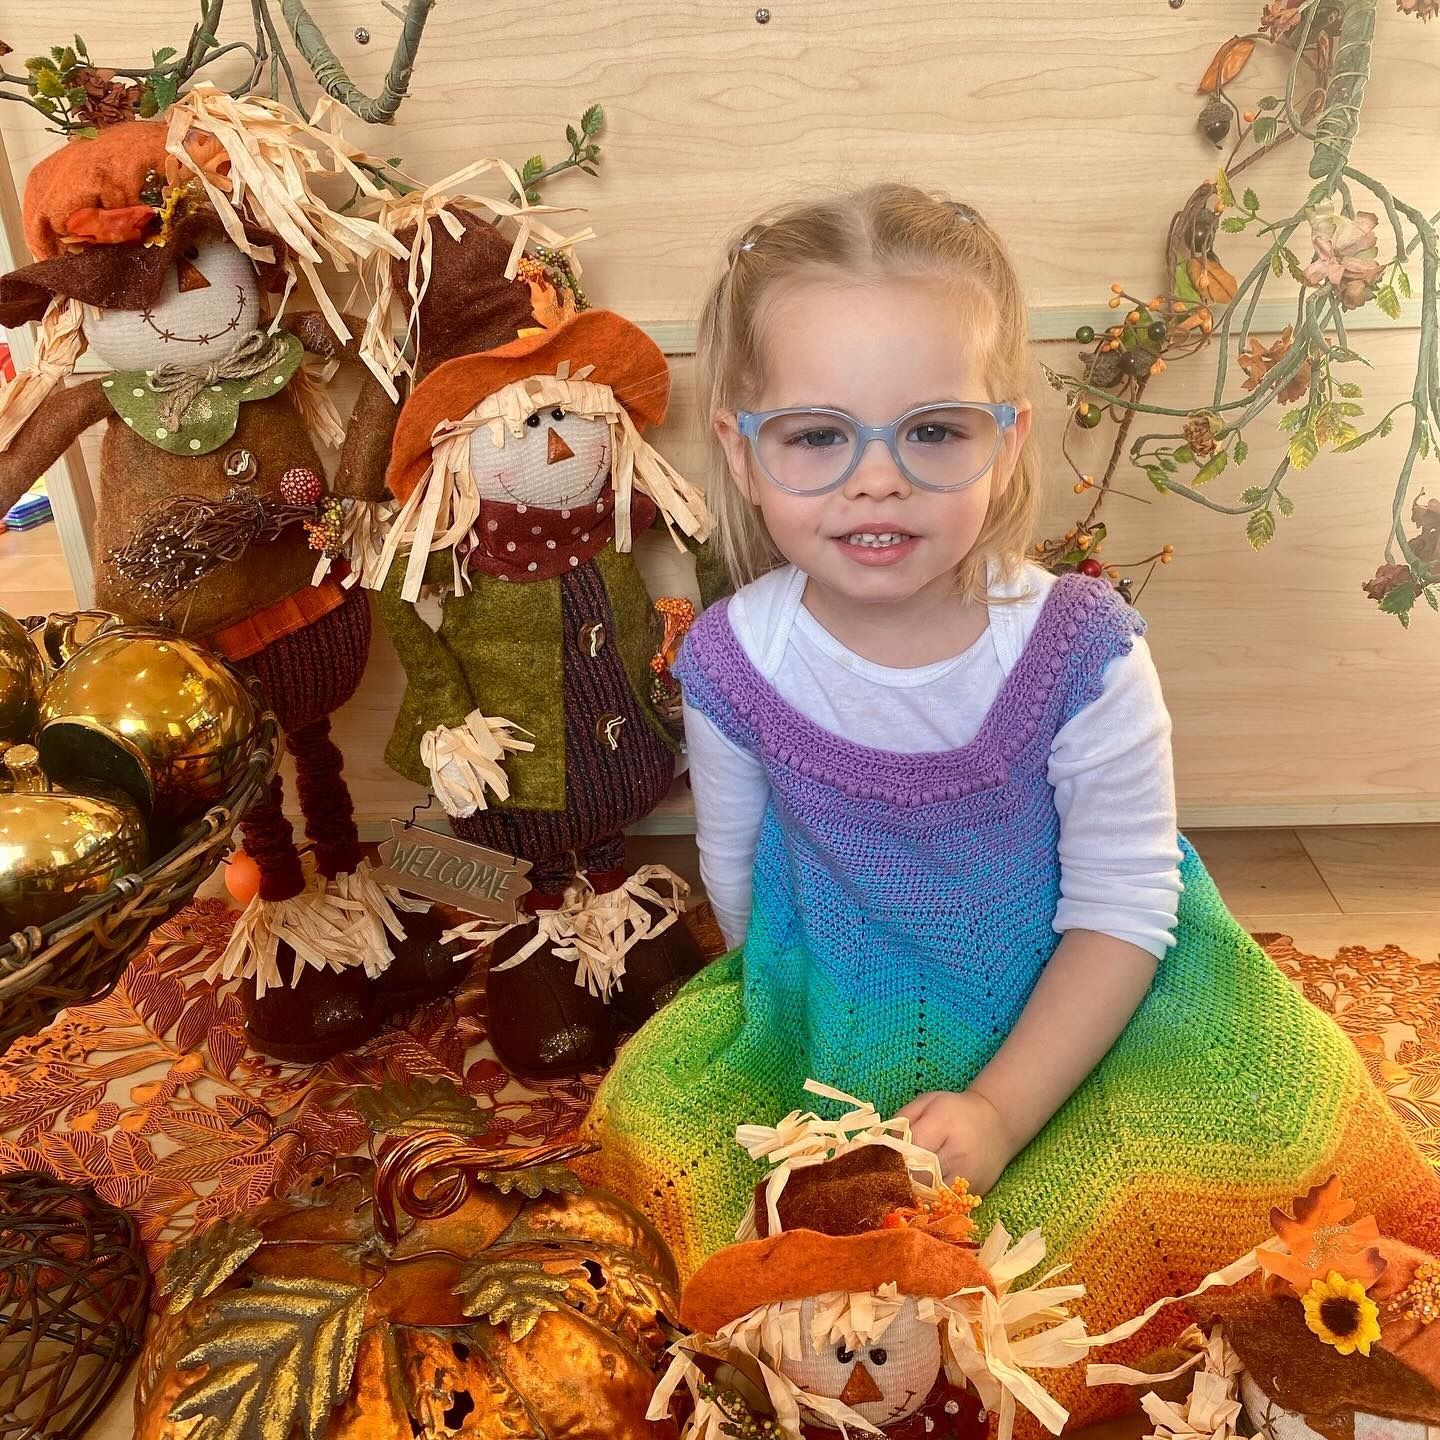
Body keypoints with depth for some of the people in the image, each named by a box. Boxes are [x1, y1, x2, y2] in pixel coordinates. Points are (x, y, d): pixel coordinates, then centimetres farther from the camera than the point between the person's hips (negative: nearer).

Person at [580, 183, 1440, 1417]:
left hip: (1068, 1024, -1)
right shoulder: (732, 662, -17)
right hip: (837, 1037, 3)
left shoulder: (1081, 655, -25)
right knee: (659, 1117, -2)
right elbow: (736, 871, -1)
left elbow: (1122, 908, -16)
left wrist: (999, 1108, -20)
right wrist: (801, 1034, 2)